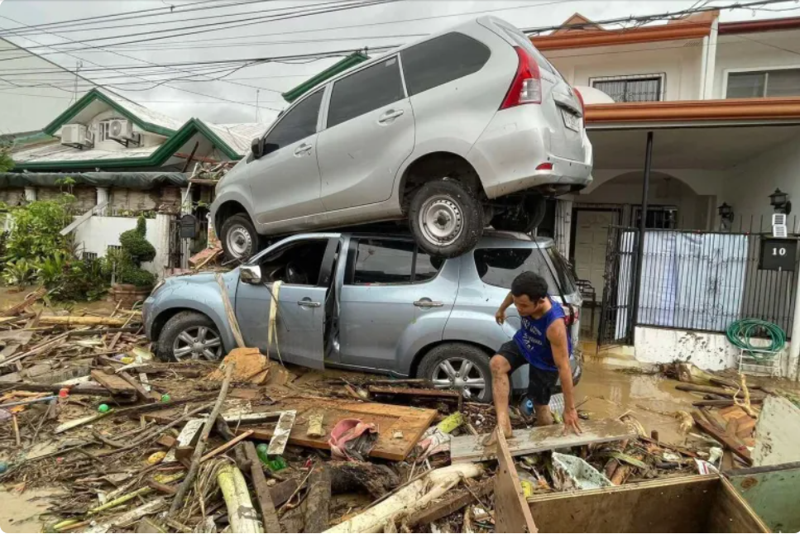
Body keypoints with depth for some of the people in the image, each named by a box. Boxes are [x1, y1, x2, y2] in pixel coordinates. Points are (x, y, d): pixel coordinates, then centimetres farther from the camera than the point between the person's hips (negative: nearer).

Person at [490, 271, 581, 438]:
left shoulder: (554, 325, -44)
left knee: (540, 405, 5)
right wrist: (502, 309, 19)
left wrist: (569, 409, -31)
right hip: (523, 342, 5)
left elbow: (563, 367, -38)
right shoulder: (526, 298, -29)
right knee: (496, 364, -23)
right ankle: (503, 424, -23)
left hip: (545, 360, -4)